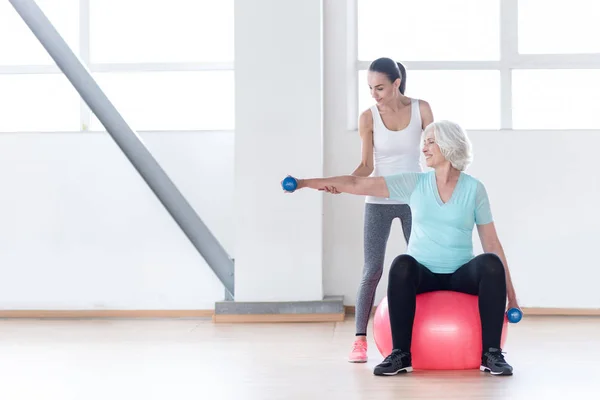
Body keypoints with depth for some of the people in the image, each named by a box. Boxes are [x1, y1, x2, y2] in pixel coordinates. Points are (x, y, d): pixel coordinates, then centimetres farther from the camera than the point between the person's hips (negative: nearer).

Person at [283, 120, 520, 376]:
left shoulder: (474, 189, -1)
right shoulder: (414, 183, 2)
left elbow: (491, 242, 0)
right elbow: (357, 184, -2)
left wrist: (510, 292, -1)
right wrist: (307, 183, -7)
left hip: (461, 275, 0)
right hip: (424, 274, 0)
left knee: (491, 263, -32)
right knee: (402, 264, -34)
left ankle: (491, 354, -27)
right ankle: (400, 354, -29)